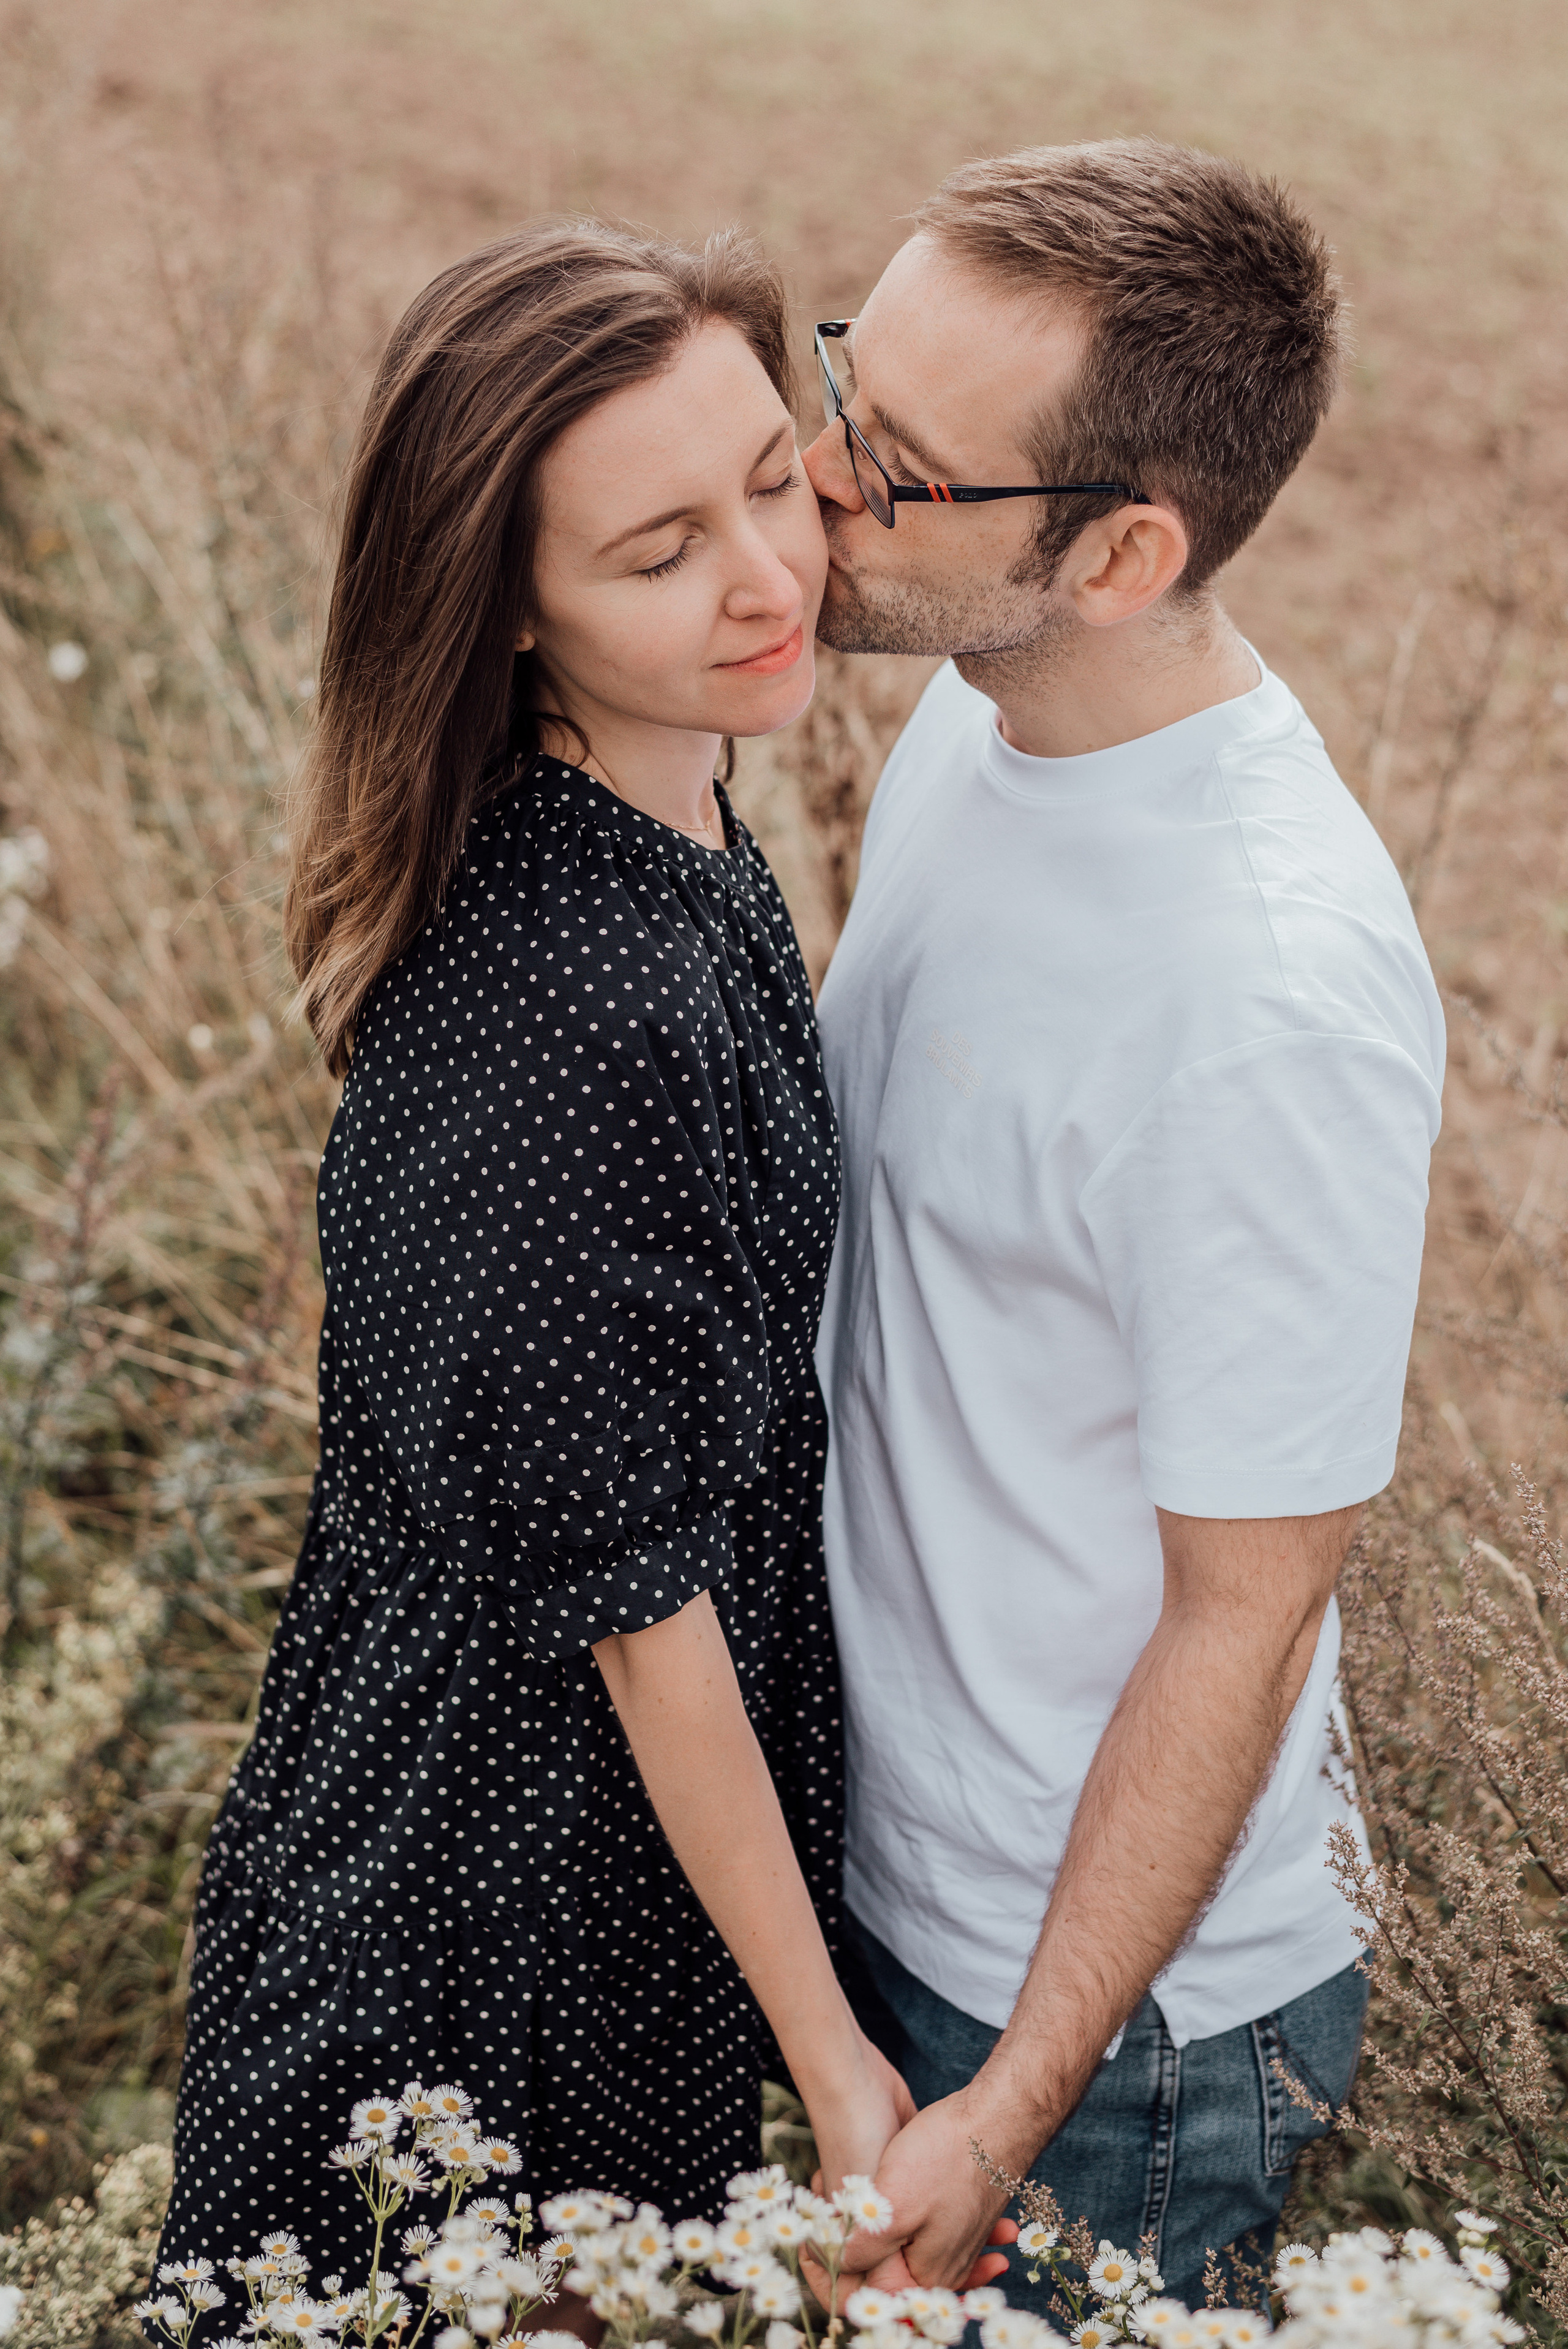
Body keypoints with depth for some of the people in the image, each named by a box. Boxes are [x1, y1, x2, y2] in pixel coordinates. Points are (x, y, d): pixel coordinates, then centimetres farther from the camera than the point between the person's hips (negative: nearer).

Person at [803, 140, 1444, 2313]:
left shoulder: (1277, 1004, -33)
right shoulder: (987, 703, -7)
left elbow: (1246, 1614, -24)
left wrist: (1010, 2111, -17)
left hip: (1112, 1984, -8)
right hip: (872, 1858, 8)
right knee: (858, 2316, 27)